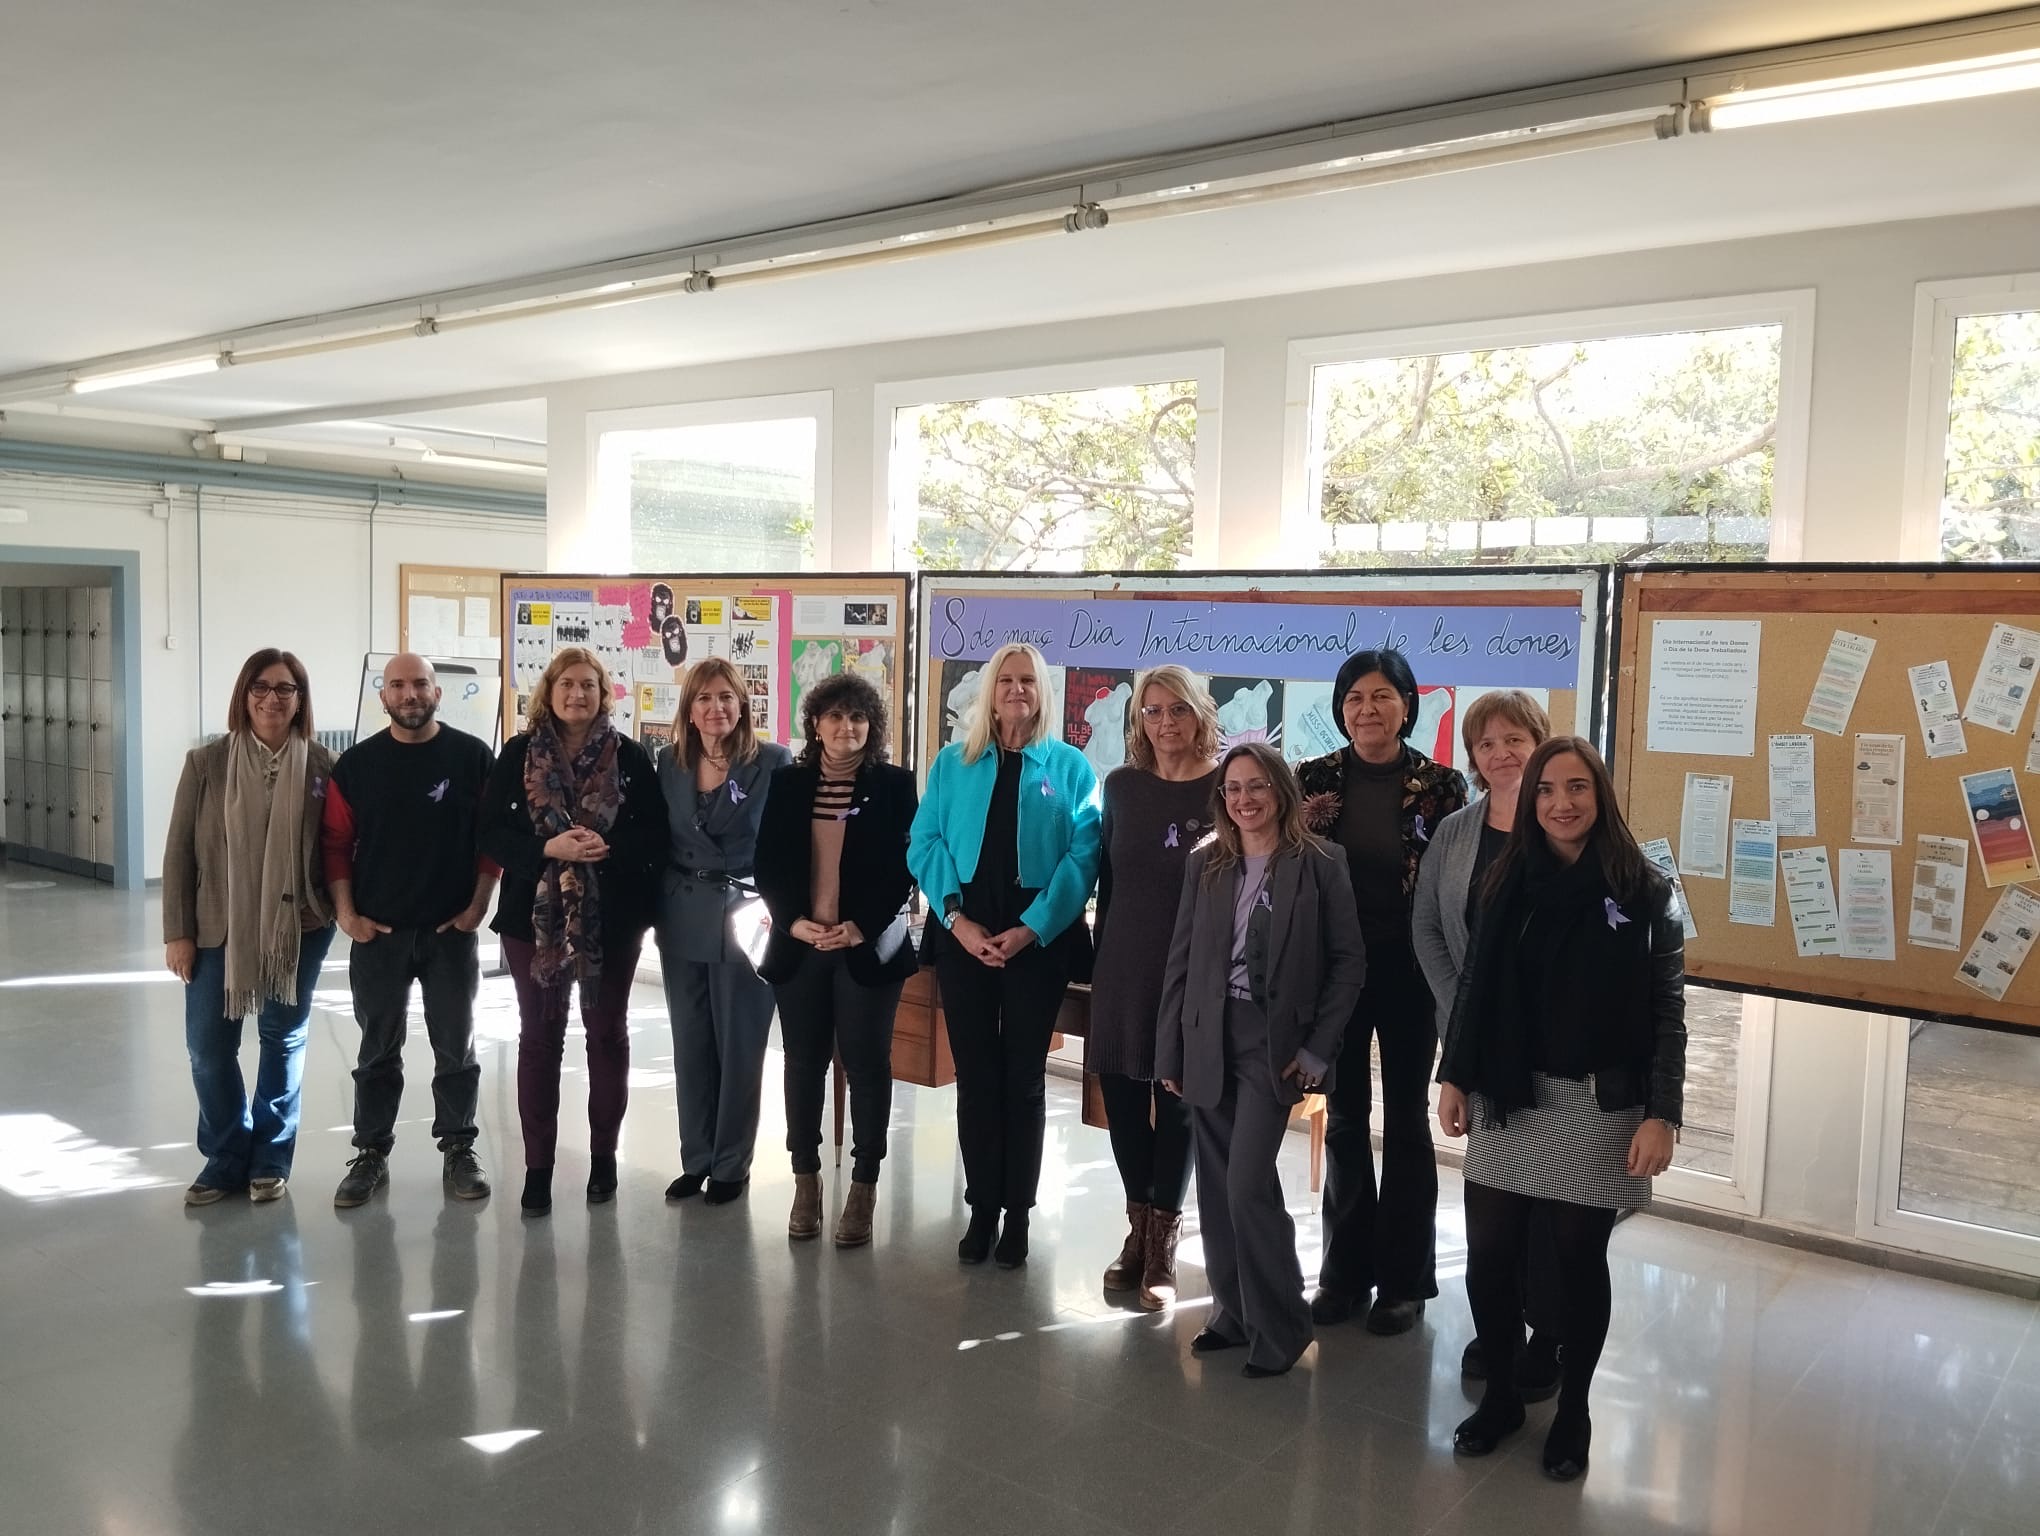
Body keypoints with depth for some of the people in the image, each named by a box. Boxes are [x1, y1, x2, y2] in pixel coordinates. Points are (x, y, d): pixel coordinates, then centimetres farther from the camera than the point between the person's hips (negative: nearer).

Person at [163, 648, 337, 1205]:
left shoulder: (321, 766, -4)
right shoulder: (207, 762, -3)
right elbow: (179, 850, -1)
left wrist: (339, 906, -4)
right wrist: (177, 932, -3)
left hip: (298, 928, 0)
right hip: (218, 927, 1)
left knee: (284, 1038, 11)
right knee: (208, 1045, 5)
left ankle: (272, 1156, 26)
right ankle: (226, 1157, 24)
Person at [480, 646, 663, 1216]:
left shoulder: (630, 756, -2)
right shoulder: (518, 753, 0)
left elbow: (653, 832, -3)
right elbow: (492, 832, -4)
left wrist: (608, 847, -21)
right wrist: (548, 849, -20)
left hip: (612, 916, 0)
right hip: (534, 915, 0)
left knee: (608, 1033, 11)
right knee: (539, 1036, 6)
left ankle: (603, 1153, 26)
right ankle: (538, 1165, 15)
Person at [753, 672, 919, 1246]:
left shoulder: (894, 785, 0)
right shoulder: (788, 784, 7)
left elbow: (904, 868, -4)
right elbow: (768, 864, 4)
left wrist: (861, 927, -15)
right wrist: (794, 921, -11)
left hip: (867, 947, -2)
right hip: (799, 945, 3)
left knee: (867, 1064, 2)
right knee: (803, 1062, 9)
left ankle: (863, 1187, 12)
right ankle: (806, 1180, 21)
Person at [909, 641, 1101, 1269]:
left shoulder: (1071, 767, 3)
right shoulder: (952, 763, 8)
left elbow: (1083, 855, -5)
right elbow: (924, 844, 2)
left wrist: (1032, 929, -14)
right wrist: (956, 918, -12)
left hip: (1038, 936, -1)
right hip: (963, 933, 2)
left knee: (1024, 1075, 6)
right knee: (975, 1074, 6)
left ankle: (1017, 1213, 17)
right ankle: (981, 1208, 17)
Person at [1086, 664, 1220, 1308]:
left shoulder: (1226, 789, -5)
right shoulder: (1121, 785, 6)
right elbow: (1107, 878, 11)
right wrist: (1100, 958, 9)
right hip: (1124, 966, 4)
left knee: (1178, 1101, 4)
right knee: (1121, 1094, 8)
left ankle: (1162, 1247, 17)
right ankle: (1139, 1226, 27)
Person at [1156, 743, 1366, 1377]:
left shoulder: (1320, 862, -4)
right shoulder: (1205, 863, 5)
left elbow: (1349, 961, -2)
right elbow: (1181, 961, 8)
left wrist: (1318, 1048, -7)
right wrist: (1170, 1051, 6)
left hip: (1274, 1041, -4)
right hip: (1209, 1040, 4)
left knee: (1248, 1184, -9)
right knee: (1217, 1187, 9)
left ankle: (1279, 1324, 9)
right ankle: (1233, 1312, 25)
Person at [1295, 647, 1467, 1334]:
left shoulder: (1441, 784, -5)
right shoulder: (1315, 778, 0)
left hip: (1408, 969, -2)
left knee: (1406, 1119, 9)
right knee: (1344, 1117, 11)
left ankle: (1403, 1279, 22)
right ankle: (1346, 1271, 24)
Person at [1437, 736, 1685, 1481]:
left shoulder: (1644, 889, -5)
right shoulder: (1506, 880, 4)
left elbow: (1668, 1009, -7)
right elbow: (1474, 987, 8)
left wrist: (1661, 1114, -13)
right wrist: (1455, 1075, 4)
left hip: (1598, 1106, -2)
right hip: (1506, 1099, 3)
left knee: (1580, 1262, 9)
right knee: (1488, 1258, 4)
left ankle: (1572, 1412, 29)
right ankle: (1500, 1395, 26)